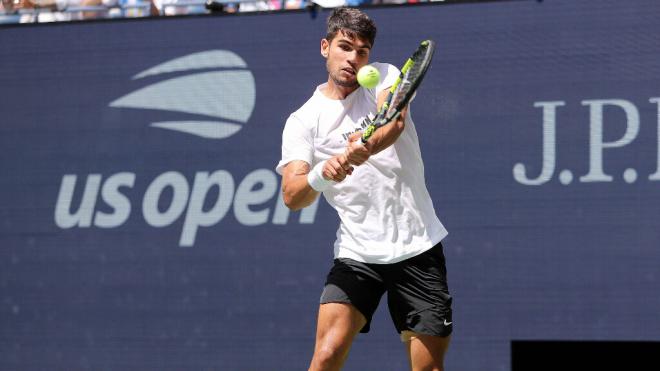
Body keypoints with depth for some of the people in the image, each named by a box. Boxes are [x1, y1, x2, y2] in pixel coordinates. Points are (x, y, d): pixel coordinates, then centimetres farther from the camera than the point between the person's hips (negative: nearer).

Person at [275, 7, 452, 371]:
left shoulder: (384, 77, 3)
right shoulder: (303, 120, 2)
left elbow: (394, 123, -20)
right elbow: (292, 197, -11)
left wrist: (363, 150, -43)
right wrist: (321, 174, -33)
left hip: (419, 248, 1)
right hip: (357, 255, -1)